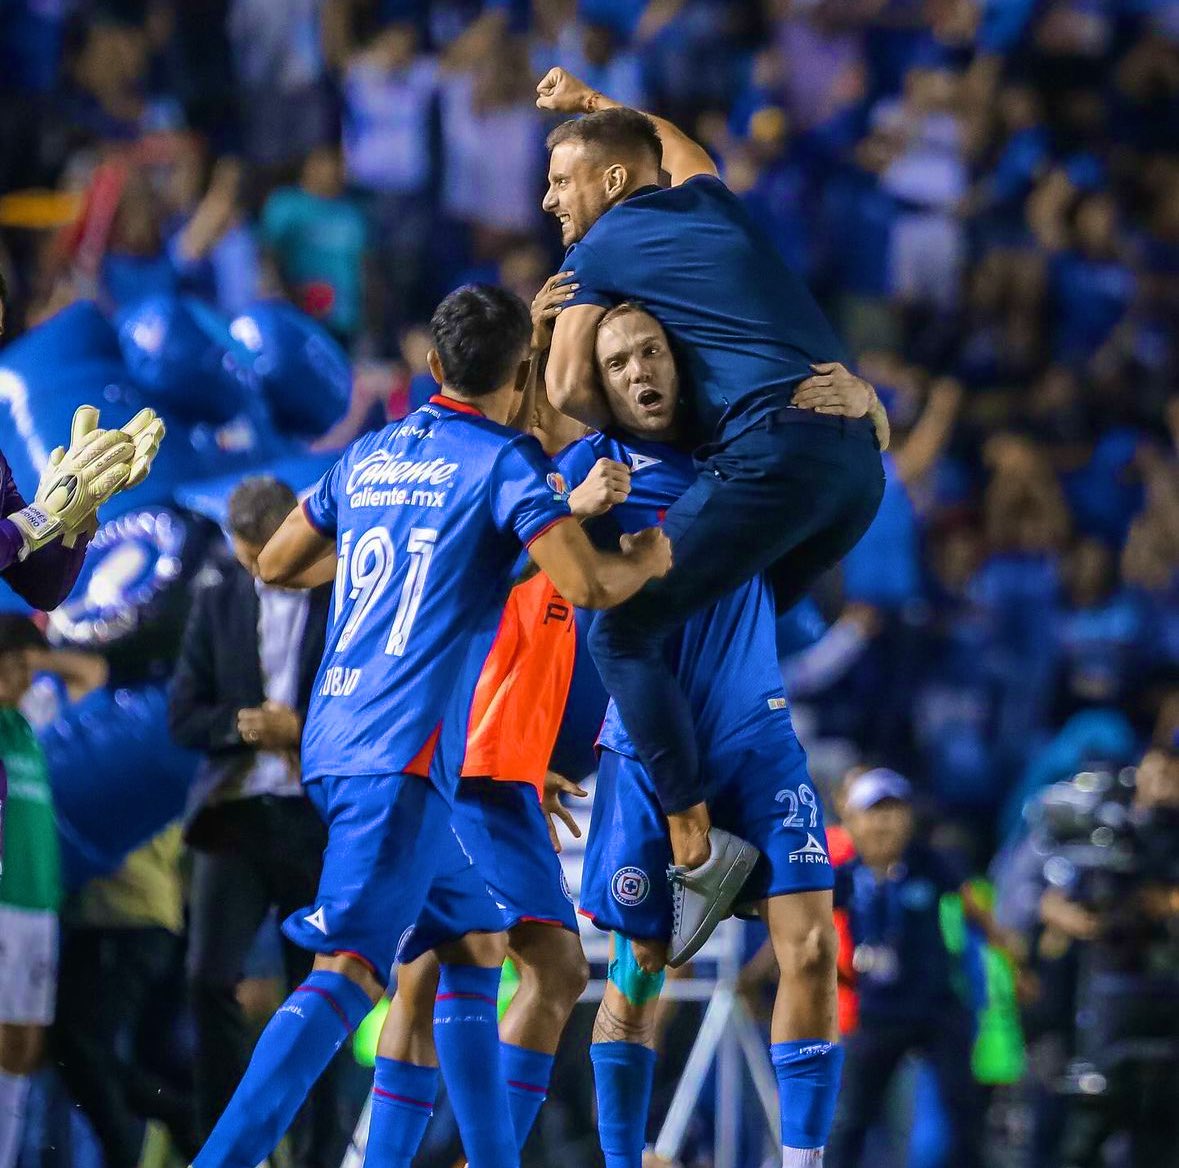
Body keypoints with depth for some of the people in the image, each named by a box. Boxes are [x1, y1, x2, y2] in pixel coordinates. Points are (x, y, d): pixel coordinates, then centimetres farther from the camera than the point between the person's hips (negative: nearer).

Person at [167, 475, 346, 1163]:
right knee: (210, 979, -11)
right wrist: (243, 726, -13)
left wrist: (300, 731, -15)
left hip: (323, 820, -2)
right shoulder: (219, 596, 9)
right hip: (234, 814, 2)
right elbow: (184, 717, 7)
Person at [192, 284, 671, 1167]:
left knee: (473, 937, 19)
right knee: (346, 976, -16)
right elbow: (588, 586, -16)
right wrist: (647, 559, 5)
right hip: (407, 752, -8)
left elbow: (276, 564, 26)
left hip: (340, 733, 8)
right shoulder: (504, 459, -5)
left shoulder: (368, 456, 15)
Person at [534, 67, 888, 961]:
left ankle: (696, 846, -14)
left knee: (625, 633, -5)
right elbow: (677, 145, 50)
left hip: (774, 445, -8)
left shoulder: (601, 248, 7)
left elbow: (567, 389, 1)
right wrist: (591, 102, 59)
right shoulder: (708, 201, 25)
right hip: (859, 458, 8)